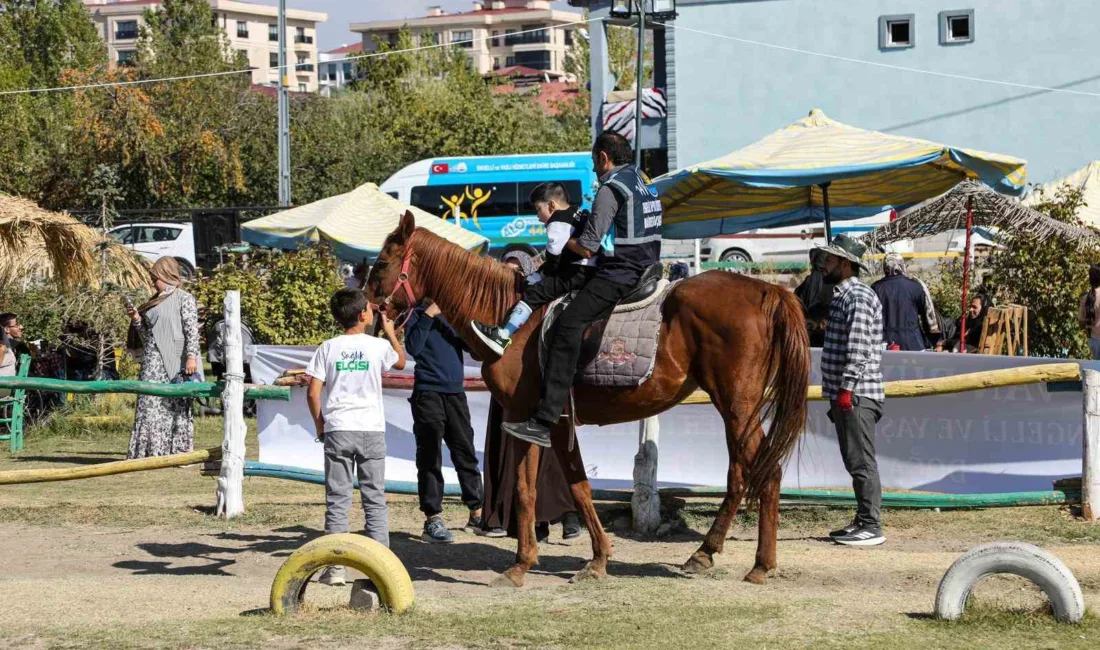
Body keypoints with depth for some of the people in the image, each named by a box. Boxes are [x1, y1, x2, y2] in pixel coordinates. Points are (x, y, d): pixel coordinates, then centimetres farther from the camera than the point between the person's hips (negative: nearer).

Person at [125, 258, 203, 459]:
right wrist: (136, 319, 7)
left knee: (176, 405, -4)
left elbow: (192, 330, -8)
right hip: (153, 362, 7)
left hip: (173, 360, -6)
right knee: (149, 404, 2)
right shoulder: (154, 302, 20)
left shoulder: (184, 299, 0)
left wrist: (191, 356, -18)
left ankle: (179, 450, -2)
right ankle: (151, 451, 4)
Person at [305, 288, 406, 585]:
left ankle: (335, 567, 1)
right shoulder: (379, 346, -2)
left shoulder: (328, 348, -1)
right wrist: (390, 332, 32)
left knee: (337, 500, 3)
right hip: (372, 430, 0)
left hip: (337, 430, 0)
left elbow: (313, 392, -5)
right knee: (375, 500, 7)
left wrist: (319, 424, 8)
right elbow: (401, 362, 20)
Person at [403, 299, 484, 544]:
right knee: (430, 457, -3)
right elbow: (413, 347, -14)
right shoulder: (417, 314, 0)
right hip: (428, 393, -5)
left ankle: (477, 514, 18)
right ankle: (433, 519, 0)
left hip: (456, 393, 5)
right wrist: (427, 316, -18)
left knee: (466, 454, 10)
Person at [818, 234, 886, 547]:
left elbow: (858, 348, -21)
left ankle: (871, 527, -6)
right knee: (856, 462, 13)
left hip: (855, 395, -10)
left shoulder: (857, 297, -13)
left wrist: (847, 389, -24)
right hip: (846, 394, 10)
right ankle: (863, 521, 19)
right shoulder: (843, 295, 18)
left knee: (862, 462, -8)